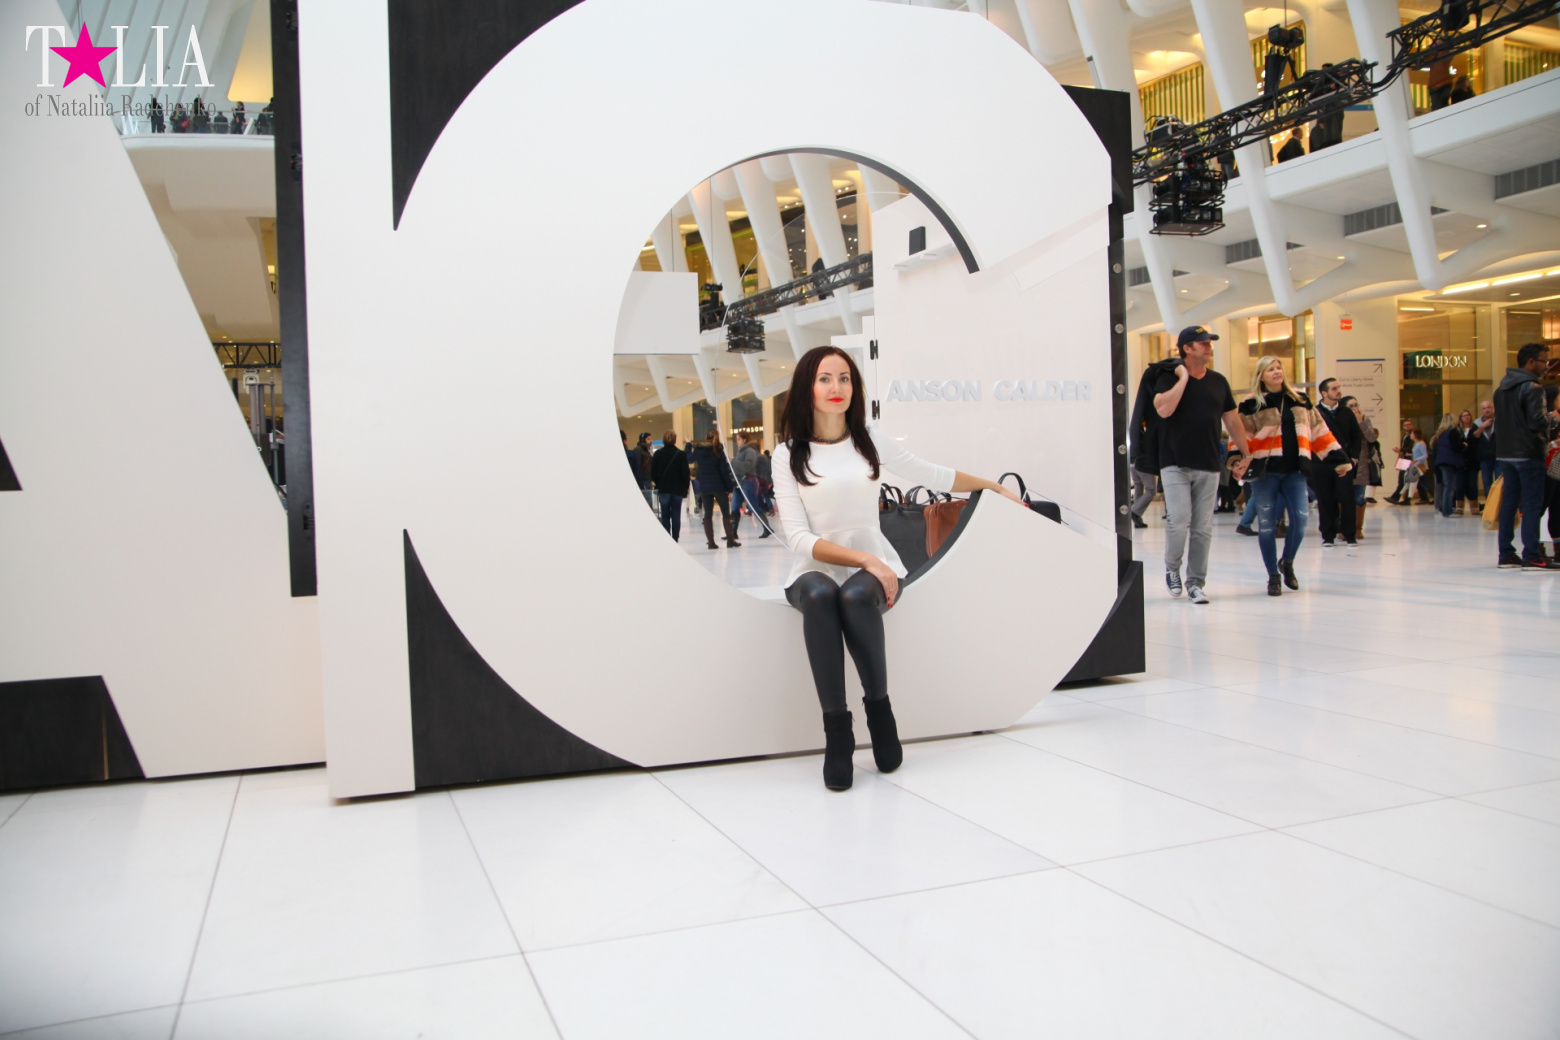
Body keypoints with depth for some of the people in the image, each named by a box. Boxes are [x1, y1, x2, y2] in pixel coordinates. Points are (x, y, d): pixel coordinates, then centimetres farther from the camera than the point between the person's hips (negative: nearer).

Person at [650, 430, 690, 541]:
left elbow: (653, 474, -1)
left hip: (663, 489, 1)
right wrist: (685, 487, 3)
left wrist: (659, 484, 12)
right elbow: (685, 473, -6)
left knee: (665, 515, 6)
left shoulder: (657, 454, -2)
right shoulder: (681, 454, -6)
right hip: (678, 489, -1)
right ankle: (675, 540, 3)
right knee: (676, 515, 5)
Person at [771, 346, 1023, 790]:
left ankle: (879, 707, -15)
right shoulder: (788, 453, 1)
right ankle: (836, 730, -30)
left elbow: (933, 475, 22)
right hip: (816, 569, -1)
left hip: (873, 566, 1)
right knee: (820, 595, -36)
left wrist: (995, 486, 31)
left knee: (856, 596, -35)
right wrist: (864, 559, -19)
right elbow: (798, 537, -8)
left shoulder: (871, 441, 7)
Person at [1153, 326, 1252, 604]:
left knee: (1202, 528, 4)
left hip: (1208, 466, 4)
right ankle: (1172, 568, 13)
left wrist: (1246, 454, 18)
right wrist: (1183, 378, -14)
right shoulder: (1169, 378, -2)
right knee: (1178, 522, -13)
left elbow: (1231, 419, 18)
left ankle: (1195, 581, 14)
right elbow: (1164, 409, -22)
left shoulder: (1218, 382, 11)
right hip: (1175, 464, -4)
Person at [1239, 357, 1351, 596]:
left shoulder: (1300, 400, 12)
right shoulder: (1251, 405, 0)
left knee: (1300, 519, -5)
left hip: (1294, 471, 3)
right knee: (1267, 524, 0)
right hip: (1265, 472, -3)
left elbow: (1319, 432, 14)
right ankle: (1273, 576, 13)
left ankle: (1287, 563, 22)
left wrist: (1339, 459, 10)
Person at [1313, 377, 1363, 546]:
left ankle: (1350, 535, 8)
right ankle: (1328, 536, 10)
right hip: (1321, 464, -2)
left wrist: (1353, 457, 2)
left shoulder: (1346, 413, 10)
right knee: (1325, 501, 2)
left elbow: (1357, 437, 13)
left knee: (1347, 499, -1)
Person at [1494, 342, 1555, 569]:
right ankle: (1531, 556, -6)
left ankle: (1506, 554, 11)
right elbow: (1537, 422, -19)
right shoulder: (1532, 388, -12)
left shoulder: (1501, 389, 13)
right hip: (1528, 454, -8)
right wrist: (1550, 420, -1)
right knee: (1532, 504, -5)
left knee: (1509, 502, 9)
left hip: (1505, 454, 8)